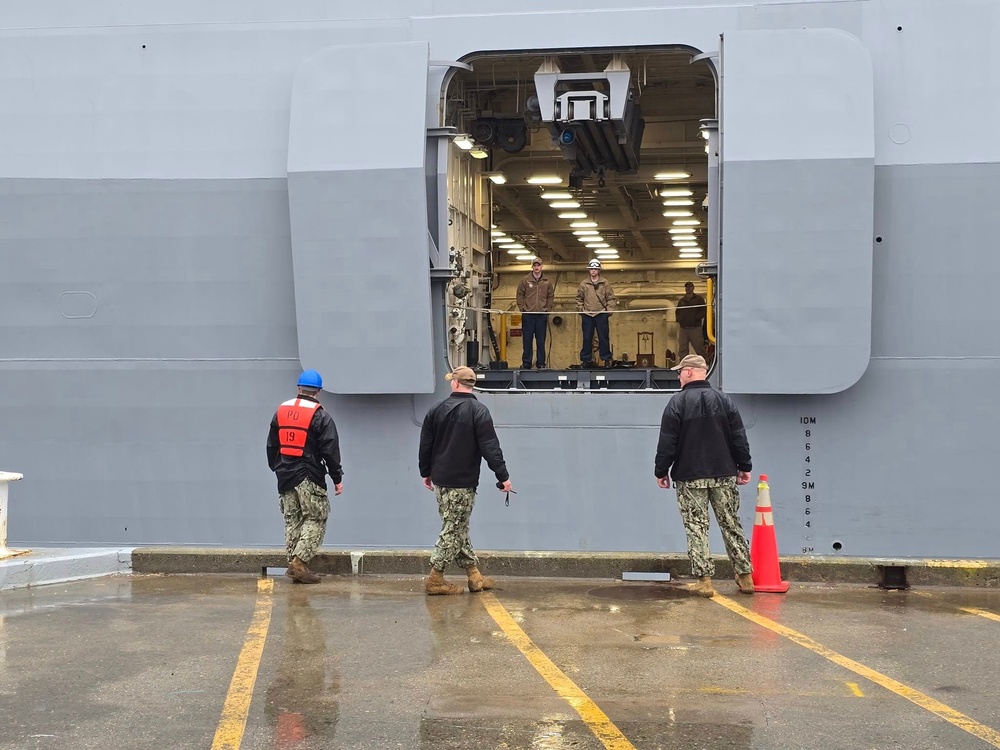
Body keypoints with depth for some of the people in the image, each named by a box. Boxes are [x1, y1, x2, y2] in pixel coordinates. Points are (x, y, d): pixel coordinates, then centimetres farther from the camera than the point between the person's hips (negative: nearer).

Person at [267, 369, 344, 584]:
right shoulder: (320, 415, -8)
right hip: (310, 477, -6)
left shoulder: (281, 411, 9)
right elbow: (330, 450, -8)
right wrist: (337, 478, -2)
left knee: (292, 520, 12)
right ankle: (299, 561, -10)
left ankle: (294, 562, 9)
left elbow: (271, 445, 16)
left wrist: (276, 468, 26)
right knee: (315, 520, 0)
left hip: (285, 476, 6)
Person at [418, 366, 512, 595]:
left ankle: (474, 574, 17)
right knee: (454, 530, 0)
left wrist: (426, 473, 22)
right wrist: (503, 476, -9)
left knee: (458, 528, 13)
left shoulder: (436, 410, 5)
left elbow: (425, 444, 10)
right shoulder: (479, 412, -10)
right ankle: (435, 579, -1)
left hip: (440, 480, 6)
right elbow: (490, 447, -14)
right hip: (463, 483, -6)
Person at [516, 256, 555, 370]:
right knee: (527, 340, 1)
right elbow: (520, 295, 5)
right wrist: (522, 308, -3)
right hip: (528, 315, -1)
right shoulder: (525, 280, 2)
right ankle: (526, 363, 6)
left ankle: (541, 363, 10)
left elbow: (550, 296, 12)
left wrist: (548, 309, 2)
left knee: (541, 341, 4)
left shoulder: (547, 282, 7)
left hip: (542, 315, 1)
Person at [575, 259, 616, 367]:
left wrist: (609, 310, -3)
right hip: (587, 315, 1)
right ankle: (586, 359, 11)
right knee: (587, 338, 4)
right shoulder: (583, 284, 6)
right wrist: (580, 309, 4)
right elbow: (579, 298, 13)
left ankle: (606, 359, 8)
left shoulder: (605, 283, 2)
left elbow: (611, 298, 4)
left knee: (603, 338, 1)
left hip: (601, 314, -1)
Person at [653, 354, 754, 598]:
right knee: (731, 525, 11)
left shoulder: (677, 402, -7)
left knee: (696, 528, 1)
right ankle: (745, 577, 13)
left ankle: (704, 580, -2)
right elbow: (739, 438, 5)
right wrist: (744, 467, 12)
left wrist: (661, 471, 1)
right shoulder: (723, 400, 4)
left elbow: (667, 442, -7)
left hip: (690, 477, -4)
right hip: (724, 474, 4)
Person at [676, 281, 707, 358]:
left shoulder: (699, 299, 6)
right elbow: (677, 312, 24)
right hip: (683, 328, 4)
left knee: (699, 348, -5)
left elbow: (703, 311, -2)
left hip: (695, 328, -4)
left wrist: (696, 318, -15)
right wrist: (679, 319, 4)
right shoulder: (681, 301, 19)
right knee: (682, 349, 0)